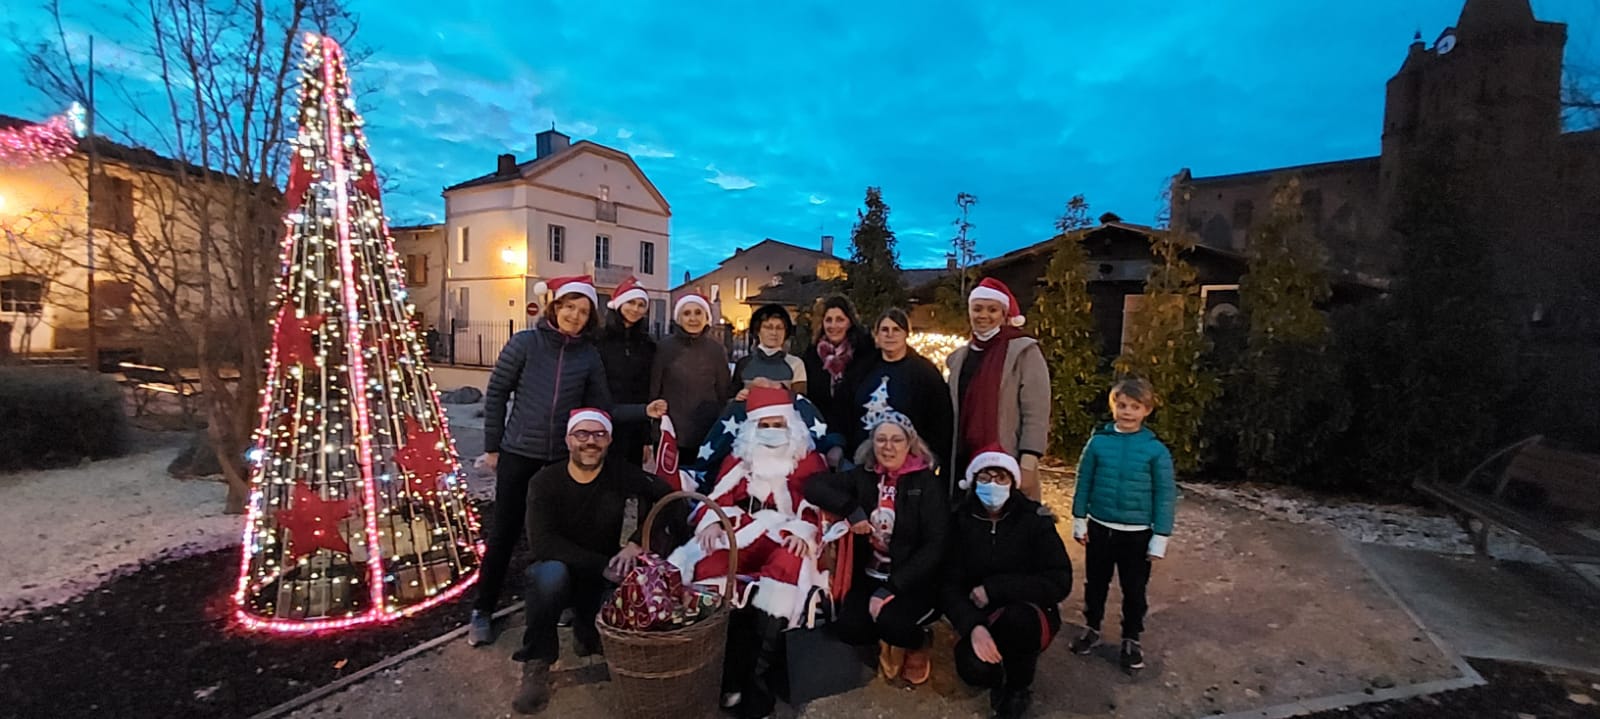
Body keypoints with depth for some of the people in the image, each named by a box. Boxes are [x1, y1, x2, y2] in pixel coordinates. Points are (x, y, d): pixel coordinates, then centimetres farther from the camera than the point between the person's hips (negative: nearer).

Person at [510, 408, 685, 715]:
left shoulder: (622, 475, -11)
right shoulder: (545, 481, -12)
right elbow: (542, 542, -23)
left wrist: (637, 542, -33)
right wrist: (603, 565, -30)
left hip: (602, 579, 1)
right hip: (559, 571, -1)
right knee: (551, 573, -35)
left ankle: (588, 633, 12)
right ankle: (536, 665, -12)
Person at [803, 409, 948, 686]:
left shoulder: (928, 483, -7)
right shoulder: (863, 475, 3)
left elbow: (935, 547, -14)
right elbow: (813, 486, -4)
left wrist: (892, 588, -22)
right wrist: (851, 509, -20)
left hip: (914, 580, -3)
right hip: (870, 575, 4)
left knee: (891, 622, -30)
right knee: (849, 629, -20)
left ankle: (917, 643, 7)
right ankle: (889, 640, 14)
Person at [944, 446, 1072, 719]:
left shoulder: (1034, 519, -12)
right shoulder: (961, 520, -8)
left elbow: (1060, 582, -17)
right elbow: (949, 584, -9)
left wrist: (994, 588, -22)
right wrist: (973, 625, -28)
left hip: (1029, 617, -1)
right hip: (979, 617, 1)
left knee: (1017, 616, -36)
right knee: (974, 669, -29)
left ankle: (1019, 687, -3)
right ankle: (998, 677, 11)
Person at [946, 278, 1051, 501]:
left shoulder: (1024, 352, -4)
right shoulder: (959, 357, 14)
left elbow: (1036, 414, -9)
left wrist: (1028, 464, -15)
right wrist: (945, 461, 16)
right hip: (963, 465, 5)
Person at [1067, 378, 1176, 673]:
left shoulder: (1156, 449, -11)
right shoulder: (1098, 441, -7)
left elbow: (1165, 495, -6)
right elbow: (1084, 482, 1)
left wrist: (1160, 537, -5)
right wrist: (1079, 520, 3)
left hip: (1137, 534, -1)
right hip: (1099, 528, 2)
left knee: (1134, 590, 13)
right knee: (1095, 583, 17)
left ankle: (1131, 639, 33)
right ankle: (1092, 628, 36)